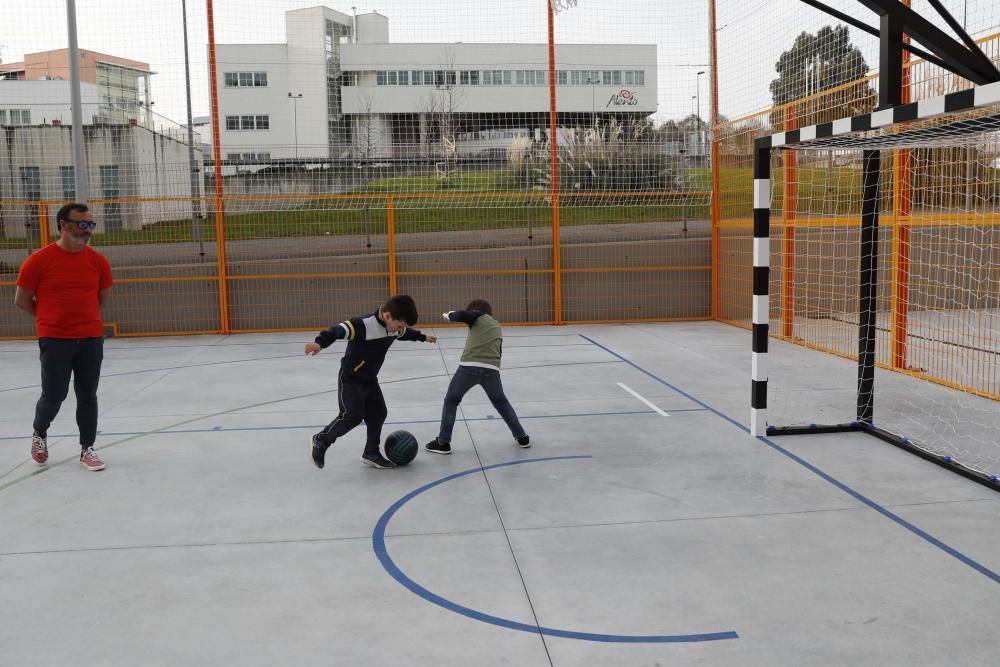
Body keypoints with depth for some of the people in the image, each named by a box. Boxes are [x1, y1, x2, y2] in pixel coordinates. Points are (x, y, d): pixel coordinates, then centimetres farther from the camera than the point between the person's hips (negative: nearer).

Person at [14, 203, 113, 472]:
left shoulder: (98, 261, 2)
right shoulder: (39, 260, -8)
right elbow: (21, 300, 2)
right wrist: (50, 318, 10)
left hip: (91, 339, 3)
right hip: (54, 340, -3)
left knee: (87, 396, 7)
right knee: (54, 396, 2)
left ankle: (87, 449, 20)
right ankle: (39, 434, 33)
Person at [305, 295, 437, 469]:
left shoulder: (394, 325, -3)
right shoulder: (364, 324, -31)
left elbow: (406, 333, 21)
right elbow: (339, 329, -42)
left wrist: (423, 337, 39)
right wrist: (320, 342, -60)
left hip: (370, 380, 8)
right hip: (350, 379, -8)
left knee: (378, 413, 11)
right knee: (352, 415, -14)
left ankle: (371, 454, 27)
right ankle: (321, 440, 9)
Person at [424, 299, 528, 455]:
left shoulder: (479, 317, 11)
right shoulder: (498, 327, 27)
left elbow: (462, 315, -8)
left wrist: (449, 315, 12)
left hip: (469, 366, -4)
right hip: (491, 369, 4)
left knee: (451, 401, 15)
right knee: (501, 402, 28)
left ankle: (443, 442, 15)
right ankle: (522, 437, 30)